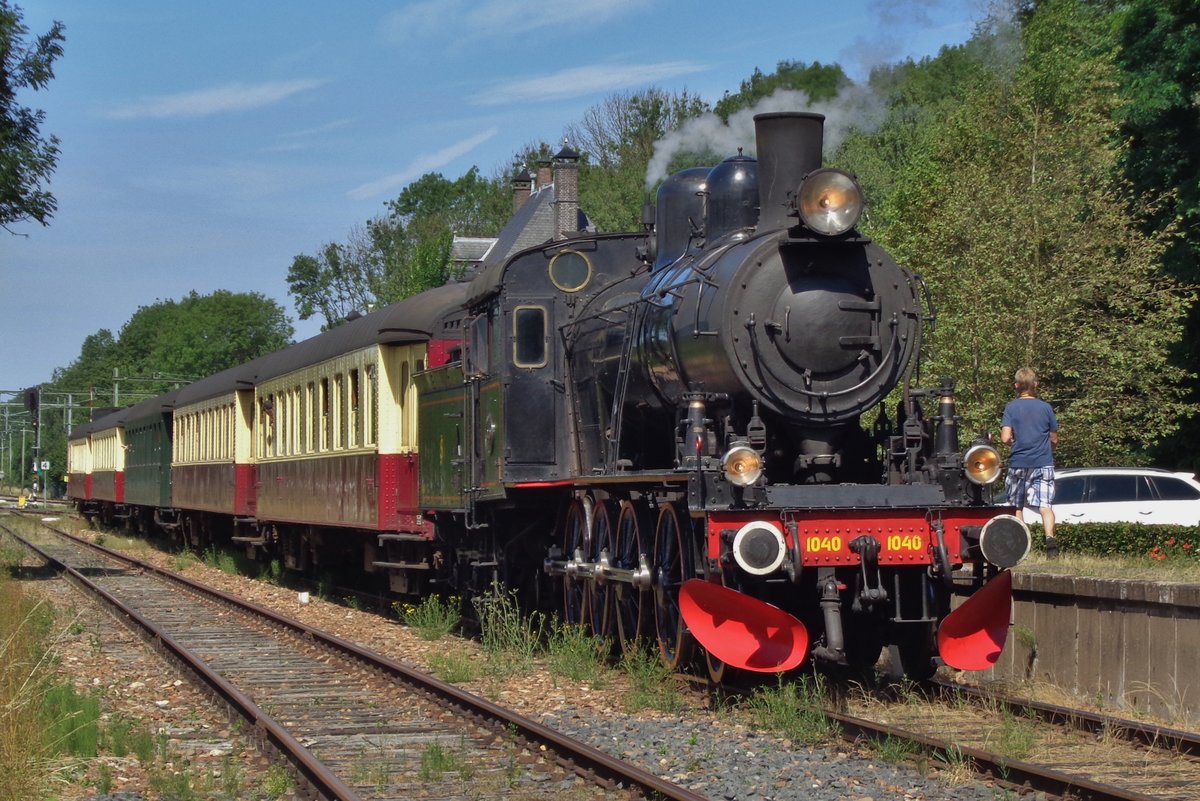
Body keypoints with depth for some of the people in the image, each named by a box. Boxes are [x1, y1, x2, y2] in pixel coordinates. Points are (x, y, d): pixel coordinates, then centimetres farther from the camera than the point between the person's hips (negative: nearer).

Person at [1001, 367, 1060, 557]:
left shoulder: (1011, 408, -2)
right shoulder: (1045, 407, 3)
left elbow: (1005, 438, -11)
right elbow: (1054, 439, 8)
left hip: (1019, 462, 0)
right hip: (1043, 462, 0)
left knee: (1017, 506, 14)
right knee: (1045, 505, -7)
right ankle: (1050, 536, -31)